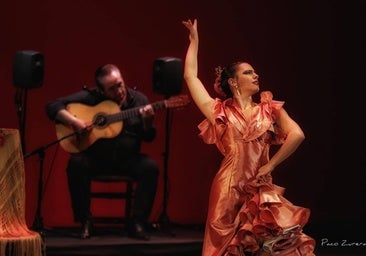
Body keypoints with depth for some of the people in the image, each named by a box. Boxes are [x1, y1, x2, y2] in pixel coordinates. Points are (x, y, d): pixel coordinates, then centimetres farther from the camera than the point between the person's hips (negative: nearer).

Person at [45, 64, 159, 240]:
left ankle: (138, 222, -17)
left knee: (150, 167, -27)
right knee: (76, 163, -31)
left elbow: (148, 138, 2)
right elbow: (52, 106, -8)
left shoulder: (138, 100, 1)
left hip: (127, 158, 1)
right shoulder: (90, 97, -6)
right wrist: (74, 122, -23)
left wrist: (148, 121, -20)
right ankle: (85, 222, -17)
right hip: (95, 157, -1)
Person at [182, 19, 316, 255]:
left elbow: (297, 135, -4)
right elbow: (190, 76, 7)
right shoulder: (221, 112, 7)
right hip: (230, 187, -1)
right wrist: (194, 41, 15)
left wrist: (270, 165, -6)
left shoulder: (270, 110, 9)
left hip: (262, 189, 1)